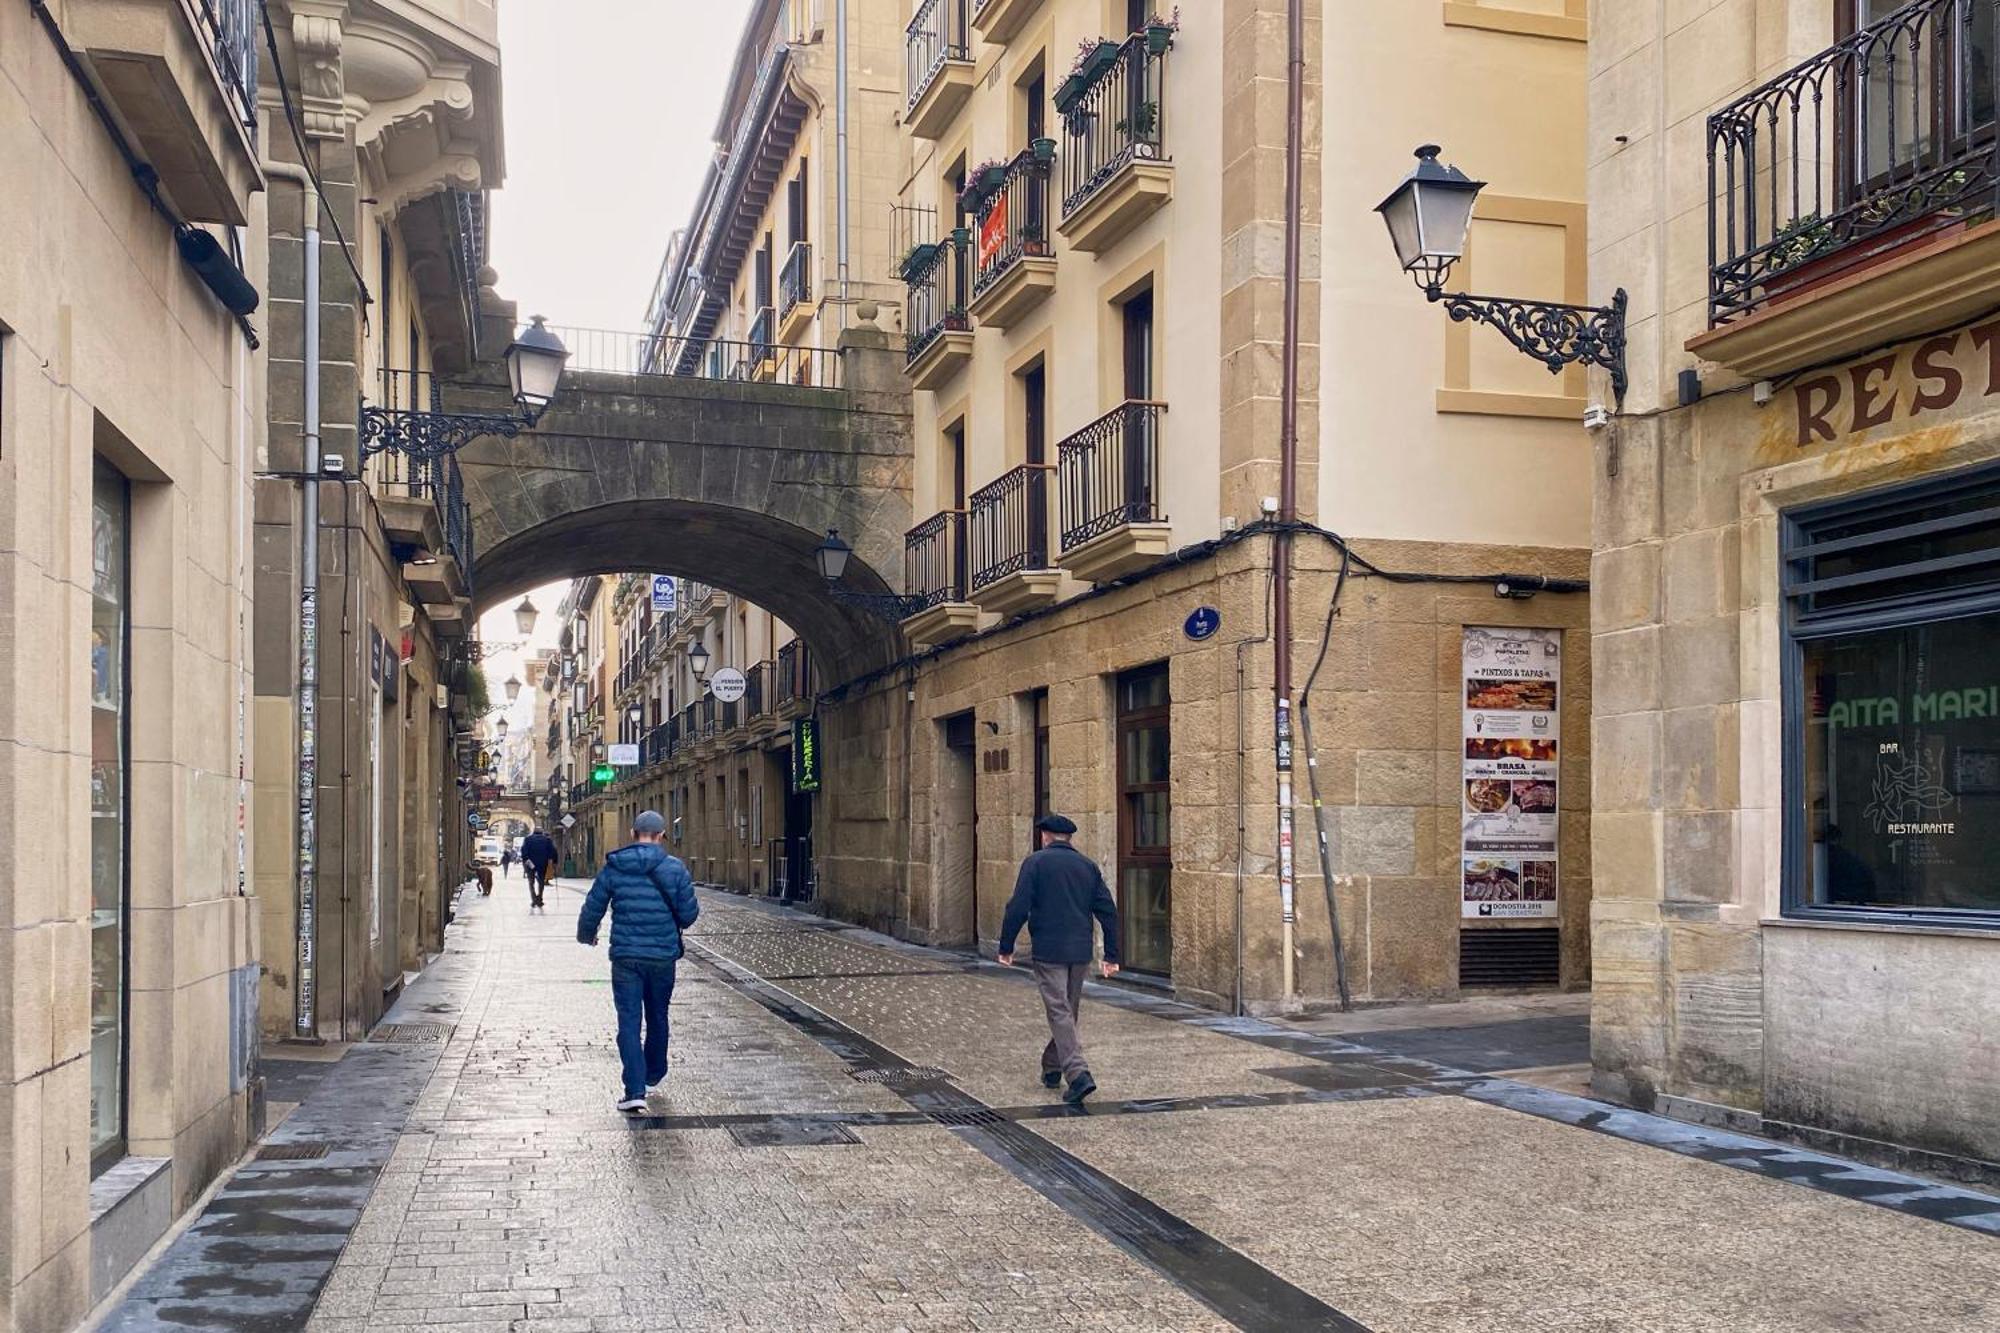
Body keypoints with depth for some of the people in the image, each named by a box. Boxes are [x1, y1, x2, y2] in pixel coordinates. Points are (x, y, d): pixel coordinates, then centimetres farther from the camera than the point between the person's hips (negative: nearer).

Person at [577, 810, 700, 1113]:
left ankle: (635, 1090, -10)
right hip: (663, 956, 1)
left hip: (625, 957, -1)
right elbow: (688, 914, -6)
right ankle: (654, 1075, 37)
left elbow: (592, 909, 3)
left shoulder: (613, 868, -3)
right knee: (657, 1017, 20)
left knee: (628, 1022, 0)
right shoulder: (674, 868, -7)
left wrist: (586, 936, 24)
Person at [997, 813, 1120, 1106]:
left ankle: (1078, 1074, -18)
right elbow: (1108, 911, 6)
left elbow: (1018, 908, -11)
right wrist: (1111, 955, 9)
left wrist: (1006, 947, -3)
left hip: (1048, 951, -5)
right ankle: (1052, 1068, 32)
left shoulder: (1035, 863, -4)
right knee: (1068, 1011, 18)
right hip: (1080, 952, 5)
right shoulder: (1088, 865, 10)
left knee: (1060, 1012, -5)